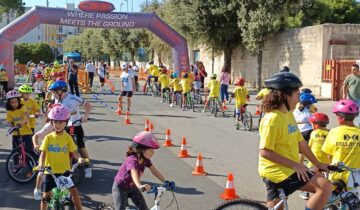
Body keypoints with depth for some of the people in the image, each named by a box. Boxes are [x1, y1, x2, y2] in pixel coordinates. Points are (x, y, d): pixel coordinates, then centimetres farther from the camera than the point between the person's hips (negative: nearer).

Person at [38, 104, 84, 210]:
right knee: (46, 196, 9)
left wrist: (79, 158, -27)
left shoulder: (68, 138, -5)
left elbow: (73, 152, -6)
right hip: (50, 171, 0)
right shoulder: (48, 138, -5)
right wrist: (41, 164, -28)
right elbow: (43, 153, -10)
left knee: (74, 191, -1)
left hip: (65, 170, 0)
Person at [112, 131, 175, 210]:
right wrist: (140, 186, -71)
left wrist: (165, 182, -27)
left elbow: (154, 171, -14)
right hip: (120, 188, -7)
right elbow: (134, 173, -52)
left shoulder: (145, 160, -10)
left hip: (133, 188, 7)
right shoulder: (132, 160, -34)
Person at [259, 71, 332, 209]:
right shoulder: (272, 119, -19)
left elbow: (301, 142, 15)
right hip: (277, 170, -10)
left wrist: (318, 164, 15)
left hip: (288, 170, 10)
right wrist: (295, 164, -22)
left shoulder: (288, 114, 10)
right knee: (325, 186, -15)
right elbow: (265, 152, -23)